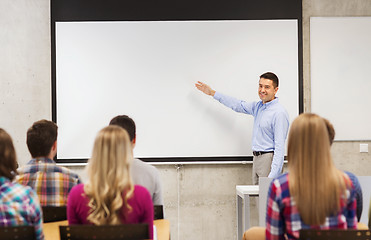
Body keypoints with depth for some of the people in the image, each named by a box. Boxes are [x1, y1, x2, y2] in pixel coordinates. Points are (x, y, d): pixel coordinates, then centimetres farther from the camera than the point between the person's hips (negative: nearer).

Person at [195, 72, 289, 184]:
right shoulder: (258, 106, 11)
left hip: (269, 159, -8)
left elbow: (280, 147, -19)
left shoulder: (279, 113, -15)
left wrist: (273, 176, -25)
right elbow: (239, 105, 27)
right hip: (256, 158, 8)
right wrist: (212, 93, 31)